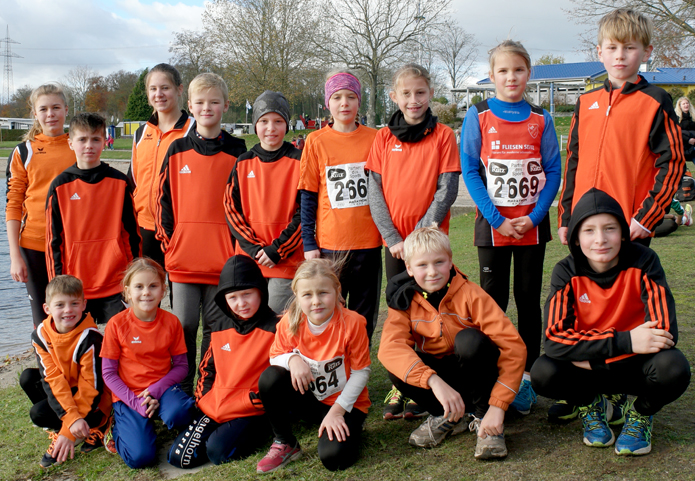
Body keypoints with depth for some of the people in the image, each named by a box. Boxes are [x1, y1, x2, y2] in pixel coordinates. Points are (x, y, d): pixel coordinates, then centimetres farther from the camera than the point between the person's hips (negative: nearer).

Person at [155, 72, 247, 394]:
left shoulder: (236, 151, 3)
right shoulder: (177, 150, 6)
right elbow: (163, 199, 8)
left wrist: (238, 244, -2)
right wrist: (168, 241, 1)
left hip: (222, 256, -1)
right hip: (183, 256, 1)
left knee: (216, 325, 7)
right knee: (183, 325, 6)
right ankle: (181, 391, 16)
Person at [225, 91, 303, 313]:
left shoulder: (299, 161, -2)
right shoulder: (243, 163, 7)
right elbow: (231, 208, 3)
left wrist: (277, 249, -12)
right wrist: (254, 248, -8)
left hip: (287, 260, -3)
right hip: (248, 258, 3)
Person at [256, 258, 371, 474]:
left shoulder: (352, 323, -22)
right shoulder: (290, 322, -12)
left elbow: (361, 372, -15)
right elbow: (275, 357, 0)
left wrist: (336, 411, -18)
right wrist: (292, 359, -25)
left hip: (346, 403, -3)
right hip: (308, 398, 4)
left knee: (333, 457, -27)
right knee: (270, 378, -24)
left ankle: (350, 428, 10)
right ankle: (284, 444, -2)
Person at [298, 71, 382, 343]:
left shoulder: (374, 139, 3)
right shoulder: (316, 141, 1)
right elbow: (308, 196, 1)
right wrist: (309, 244, -3)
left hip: (368, 242, 1)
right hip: (329, 243, -1)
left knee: (364, 316, 10)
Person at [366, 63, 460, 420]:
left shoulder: (443, 136, -1)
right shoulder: (384, 138, 5)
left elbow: (447, 190, -6)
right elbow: (374, 190, 2)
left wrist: (422, 232, -14)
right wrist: (393, 238, -8)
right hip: (393, 241, 3)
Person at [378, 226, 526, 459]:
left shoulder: (470, 295, -19)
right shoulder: (405, 300, -12)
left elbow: (513, 346, -25)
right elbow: (389, 346, -30)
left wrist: (497, 406, -32)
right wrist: (434, 381, -46)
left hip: (477, 374, -2)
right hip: (442, 376, 2)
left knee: (469, 339, -32)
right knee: (395, 366, -26)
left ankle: (483, 416, -13)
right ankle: (446, 417, -3)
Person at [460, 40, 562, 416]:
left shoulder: (540, 120, 3)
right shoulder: (478, 117, -1)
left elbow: (553, 172, 2)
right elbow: (470, 171, -5)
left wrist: (534, 217, -11)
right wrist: (496, 218, -12)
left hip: (532, 225, 2)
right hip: (492, 224, -1)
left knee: (528, 300, 8)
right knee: (493, 300, 4)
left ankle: (525, 378, 17)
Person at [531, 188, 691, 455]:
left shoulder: (643, 262, -15)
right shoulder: (567, 272, -13)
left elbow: (665, 331, -22)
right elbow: (554, 338, -24)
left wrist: (591, 358, -23)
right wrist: (624, 340, -34)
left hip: (636, 364, -1)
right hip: (588, 368, 1)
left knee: (673, 367, -34)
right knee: (543, 373, -29)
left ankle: (641, 414, 2)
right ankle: (592, 405, 7)